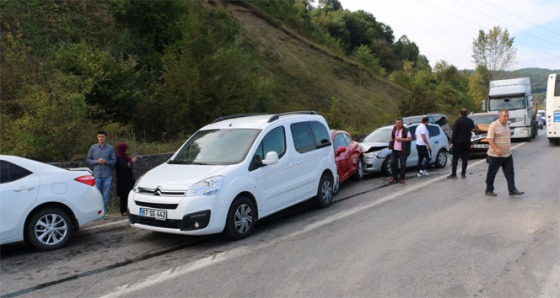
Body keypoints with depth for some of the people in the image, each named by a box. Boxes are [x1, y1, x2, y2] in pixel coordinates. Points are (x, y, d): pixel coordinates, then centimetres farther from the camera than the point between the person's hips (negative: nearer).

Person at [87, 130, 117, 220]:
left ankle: (104, 212, 10)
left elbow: (114, 160, 3)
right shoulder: (93, 148, 5)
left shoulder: (110, 148, 2)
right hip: (97, 175, 1)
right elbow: (88, 160, 8)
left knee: (106, 195, 2)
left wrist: (105, 162, -14)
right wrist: (97, 161, -9)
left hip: (107, 175, -1)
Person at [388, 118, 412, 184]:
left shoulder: (406, 130, -6)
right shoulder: (394, 129, 12)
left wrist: (401, 139, -18)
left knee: (403, 165, 0)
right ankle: (395, 178, 14)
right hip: (394, 150, 5)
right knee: (393, 163, 3)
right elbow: (392, 136, 26)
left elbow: (410, 138, -11)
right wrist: (391, 139, 4)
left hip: (402, 151, -5)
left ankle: (401, 178, 11)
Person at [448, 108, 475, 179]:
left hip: (458, 142, -4)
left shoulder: (458, 121, -12)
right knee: (465, 159, 8)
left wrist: (452, 142, -11)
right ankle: (463, 174, 8)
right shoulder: (470, 121, 4)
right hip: (467, 142, 4)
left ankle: (453, 174, -2)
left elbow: (454, 133, -13)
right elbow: (472, 128, 22)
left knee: (455, 158, 1)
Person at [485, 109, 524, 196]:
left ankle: (512, 190, 6)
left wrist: (509, 148, 18)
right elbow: (489, 139, -19)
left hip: (507, 154, 7)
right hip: (495, 155, -7)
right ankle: (489, 190, 14)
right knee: (491, 174, 4)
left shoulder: (507, 125, 13)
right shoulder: (493, 125, -12)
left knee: (510, 173, 3)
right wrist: (496, 149, -28)